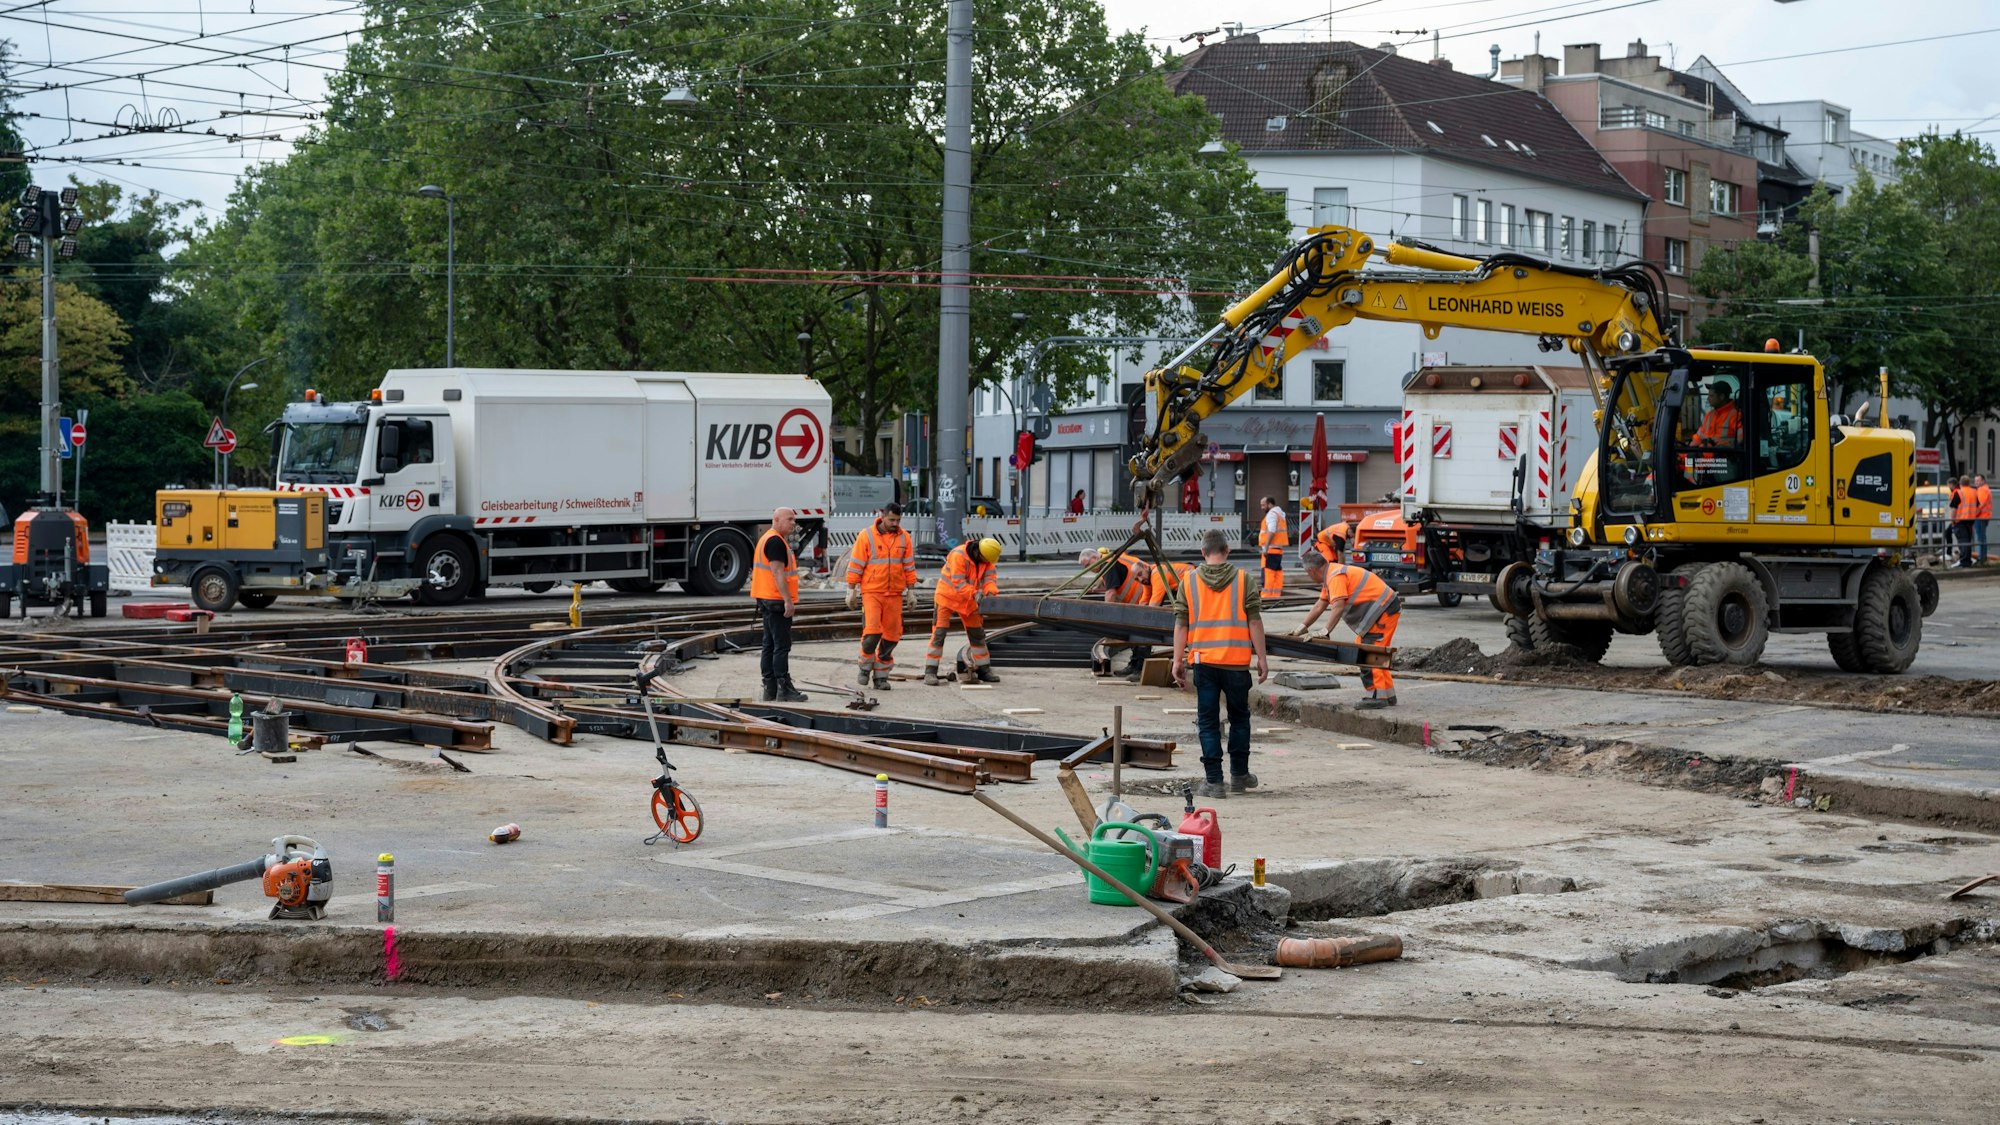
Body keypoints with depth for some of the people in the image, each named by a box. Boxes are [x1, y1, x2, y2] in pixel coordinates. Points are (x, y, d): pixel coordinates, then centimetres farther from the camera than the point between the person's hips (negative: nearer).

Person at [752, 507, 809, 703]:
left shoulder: (767, 539, 20)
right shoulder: (776, 542, -14)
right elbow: (777, 572, -21)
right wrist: (788, 600, -23)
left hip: (767, 600, 11)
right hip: (776, 600, -11)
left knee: (770, 645, 10)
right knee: (782, 645, -10)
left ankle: (770, 688, 12)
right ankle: (784, 688, -11)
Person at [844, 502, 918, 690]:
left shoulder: (904, 537, 6)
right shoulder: (866, 536, -4)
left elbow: (909, 566, 12)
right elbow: (855, 565, -2)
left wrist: (910, 591, 10)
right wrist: (851, 591, -3)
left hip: (894, 594, 4)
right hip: (871, 592, -4)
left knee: (891, 634, 3)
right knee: (872, 631, -15)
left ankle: (881, 675, 13)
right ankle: (866, 666, 8)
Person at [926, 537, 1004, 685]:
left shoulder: (985, 559, -6)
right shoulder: (958, 555, -28)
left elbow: (990, 576, -14)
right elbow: (958, 582, -32)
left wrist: (990, 592, -34)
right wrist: (974, 594, -43)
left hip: (968, 600, 7)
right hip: (947, 596, -7)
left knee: (977, 634, 11)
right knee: (939, 633, -12)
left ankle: (984, 671, 21)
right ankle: (930, 672, -12)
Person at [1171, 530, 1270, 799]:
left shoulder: (1189, 581, 2)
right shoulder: (1242, 579, -1)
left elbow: (1181, 624, 2)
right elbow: (1254, 621, -3)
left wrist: (1178, 660, 7)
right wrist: (1261, 658, 3)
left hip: (1203, 661, 0)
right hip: (1237, 660, 0)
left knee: (1208, 721, 6)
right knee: (1239, 717, 17)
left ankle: (1214, 780, 3)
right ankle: (1239, 775, 23)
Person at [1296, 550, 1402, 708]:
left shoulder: (1336, 576, -18)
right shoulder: (1330, 575, 16)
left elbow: (1338, 607, -29)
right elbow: (1320, 606, 21)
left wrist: (1325, 632, -32)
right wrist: (1302, 628, 20)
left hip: (1384, 610, -11)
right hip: (1380, 611, 11)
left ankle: (1377, 696, -18)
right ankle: (1388, 695, 20)